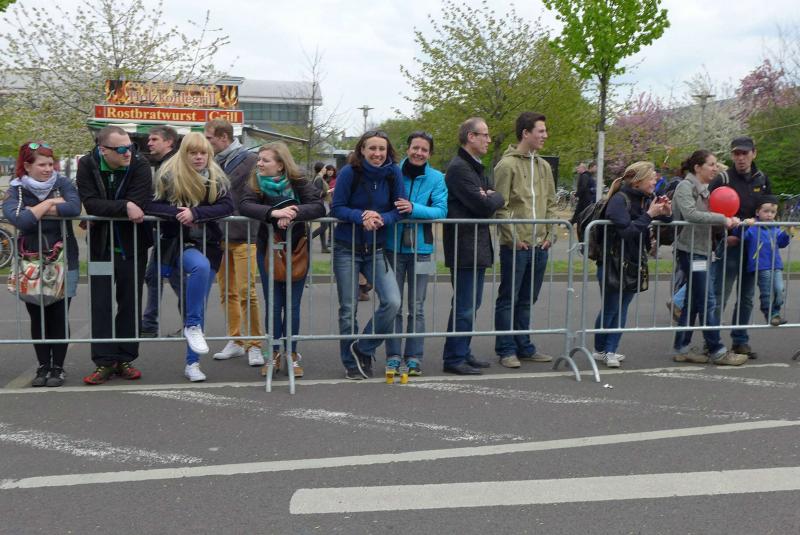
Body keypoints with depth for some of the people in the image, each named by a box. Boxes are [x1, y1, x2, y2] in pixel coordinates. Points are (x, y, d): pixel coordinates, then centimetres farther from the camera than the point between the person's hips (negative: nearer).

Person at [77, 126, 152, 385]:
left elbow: (137, 206, -24)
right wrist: (124, 206, -27)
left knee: (130, 304, 7)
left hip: (132, 247, 0)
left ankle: (125, 359, 18)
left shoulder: (140, 166, -12)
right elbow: (90, 203, -20)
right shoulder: (87, 166, -8)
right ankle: (104, 362, 10)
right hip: (101, 247, 1)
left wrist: (104, 210, -19)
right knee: (101, 305, 3)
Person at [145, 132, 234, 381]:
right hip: (179, 242, -3)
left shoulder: (217, 178, 4)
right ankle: (192, 325, -20)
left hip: (208, 243, 3)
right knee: (200, 266, -36)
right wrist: (176, 213, -20)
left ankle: (192, 362, 12)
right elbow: (149, 204, -4)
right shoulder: (169, 175, -2)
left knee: (199, 305, 3)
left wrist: (196, 213, -20)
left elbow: (227, 206, -8)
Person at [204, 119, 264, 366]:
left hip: (243, 236, -6)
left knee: (247, 292, -5)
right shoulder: (213, 162, 12)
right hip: (219, 235, 6)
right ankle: (236, 341, 21)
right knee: (227, 292, 11)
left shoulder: (250, 160, -6)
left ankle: (254, 344, 6)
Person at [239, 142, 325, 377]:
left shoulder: (299, 183, -9)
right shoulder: (255, 183, -6)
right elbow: (244, 205, -23)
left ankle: (292, 354, 18)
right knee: (273, 305, 4)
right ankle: (274, 353, 18)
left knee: (292, 306, 4)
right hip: (268, 250, 1)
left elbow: (319, 207, -21)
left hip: (296, 250, -1)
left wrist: (294, 213, -36)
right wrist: (273, 212, -37)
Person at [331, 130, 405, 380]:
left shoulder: (393, 173, -4)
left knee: (392, 302, -12)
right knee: (348, 308, 4)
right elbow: (337, 208, -11)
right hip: (347, 249, -2)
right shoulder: (349, 172, -11)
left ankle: (363, 350, 9)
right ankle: (351, 362, 23)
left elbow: (399, 209, -3)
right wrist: (361, 216, -28)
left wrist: (381, 218, -23)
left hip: (377, 249, 2)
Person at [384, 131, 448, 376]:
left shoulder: (436, 178, -3)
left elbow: (441, 211, -12)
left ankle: (414, 357, 17)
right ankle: (393, 356, 14)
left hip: (421, 249, 0)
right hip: (393, 247, 0)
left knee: (416, 308, 8)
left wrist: (414, 208, -26)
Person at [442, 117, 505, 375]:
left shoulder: (476, 168, 19)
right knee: (464, 306, -6)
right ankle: (454, 359, 2)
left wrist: (490, 197, -6)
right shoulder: (458, 168, -15)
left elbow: (491, 200, 16)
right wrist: (496, 198, 0)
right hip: (465, 249, -10)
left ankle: (463, 353, 25)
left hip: (478, 247, 10)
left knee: (471, 304, 16)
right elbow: (485, 206, -21)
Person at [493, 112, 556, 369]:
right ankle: (506, 350, 9)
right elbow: (500, 207, -11)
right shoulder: (507, 165, -7)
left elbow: (550, 205, 18)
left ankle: (524, 347, 22)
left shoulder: (544, 166, 15)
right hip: (515, 245, -7)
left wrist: (550, 234, 7)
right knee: (508, 299, 2)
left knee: (527, 300, 14)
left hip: (540, 245, 7)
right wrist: (513, 238, -14)